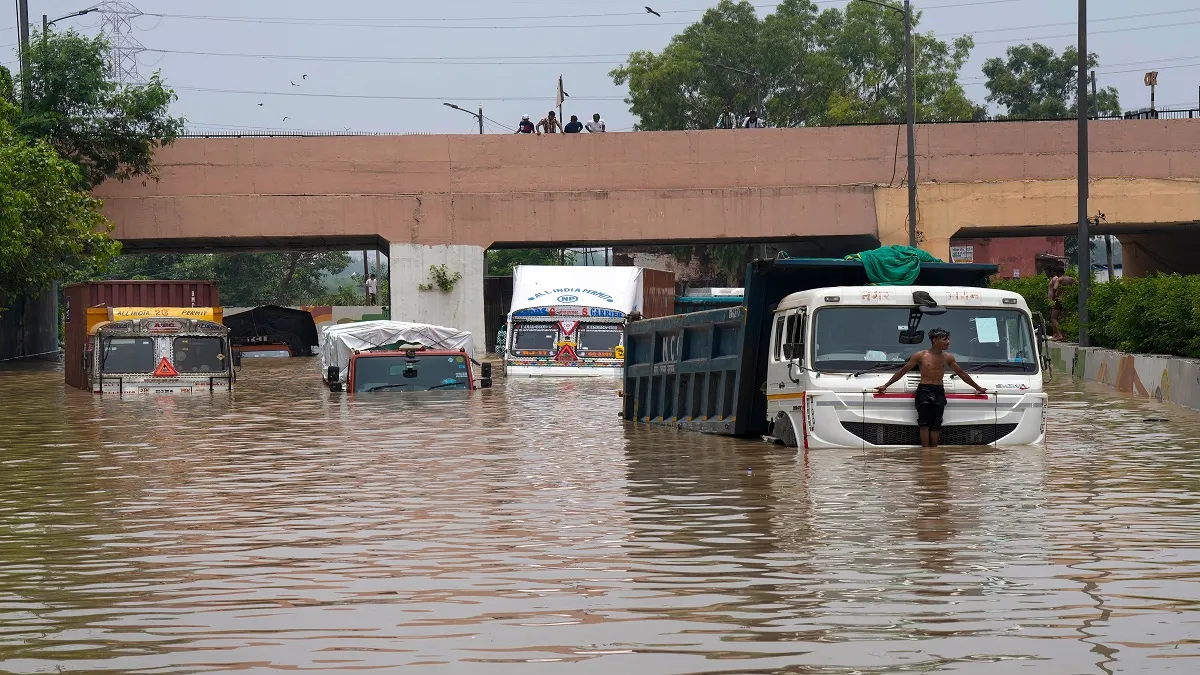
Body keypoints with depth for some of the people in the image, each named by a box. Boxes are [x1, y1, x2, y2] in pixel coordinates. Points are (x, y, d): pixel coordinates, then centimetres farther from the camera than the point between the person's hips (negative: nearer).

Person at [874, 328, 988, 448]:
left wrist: (977, 387, 26)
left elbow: (962, 373, 21)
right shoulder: (920, 356, -1)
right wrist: (885, 386, 4)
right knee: (924, 424, -9)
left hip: (939, 392, 3)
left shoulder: (948, 357, 8)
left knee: (936, 425, -3)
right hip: (924, 390, -3)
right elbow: (903, 371, 4)